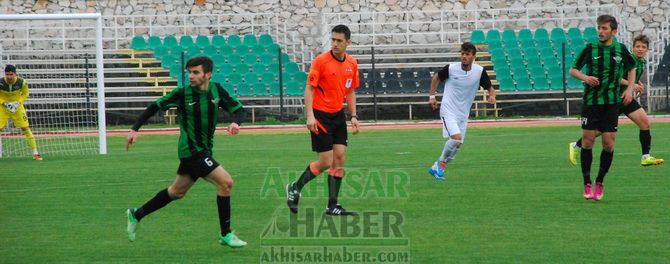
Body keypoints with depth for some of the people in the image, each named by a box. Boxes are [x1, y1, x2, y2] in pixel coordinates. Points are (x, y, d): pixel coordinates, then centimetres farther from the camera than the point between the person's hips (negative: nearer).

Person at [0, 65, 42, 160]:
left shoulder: (22, 82, -19)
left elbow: (25, 93, 0)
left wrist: (18, 102, -14)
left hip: (17, 106, 1)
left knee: (26, 128, -3)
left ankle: (35, 153, 5)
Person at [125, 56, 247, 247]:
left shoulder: (216, 91, -1)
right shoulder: (182, 94, -12)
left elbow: (238, 109, 4)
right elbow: (155, 107, -2)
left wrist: (236, 122, -19)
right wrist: (135, 129, -6)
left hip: (204, 150, 6)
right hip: (191, 150, -6)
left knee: (177, 191, 20)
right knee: (226, 182, -17)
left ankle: (137, 215, 37)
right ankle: (226, 234, -7)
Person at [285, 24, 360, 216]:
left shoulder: (352, 64, 5)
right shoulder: (321, 61, -12)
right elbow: (309, 89, -12)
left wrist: (353, 117, 7)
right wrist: (310, 115, -21)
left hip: (338, 115, 6)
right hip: (320, 115, -6)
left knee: (339, 158, 0)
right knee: (325, 162, -7)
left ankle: (333, 206, 5)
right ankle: (295, 188, 15)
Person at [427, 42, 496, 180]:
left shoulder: (480, 71, -6)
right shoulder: (451, 68, -10)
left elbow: (490, 88, 2)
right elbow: (436, 78, 9)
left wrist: (492, 95, -21)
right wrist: (432, 96, 5)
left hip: (463, 114, 4)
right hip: (448, 110, -4)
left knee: (457, 146, 7)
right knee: (456, 138, -25)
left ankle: (436, 168, 26)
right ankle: (441, 162, -1)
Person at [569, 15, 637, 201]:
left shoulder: (621, 50, 3)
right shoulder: (590, 49, -2)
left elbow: (631, 69, 20)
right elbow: (573, 70, 5)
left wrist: (629, 89, 7)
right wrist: (585, 77, -16)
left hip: (612, 102, 1)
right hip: (590, 101, -1)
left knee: (609, 144, -3)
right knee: (587, 140, -3)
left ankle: (599, 183, 12)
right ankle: (587, 184, 7)